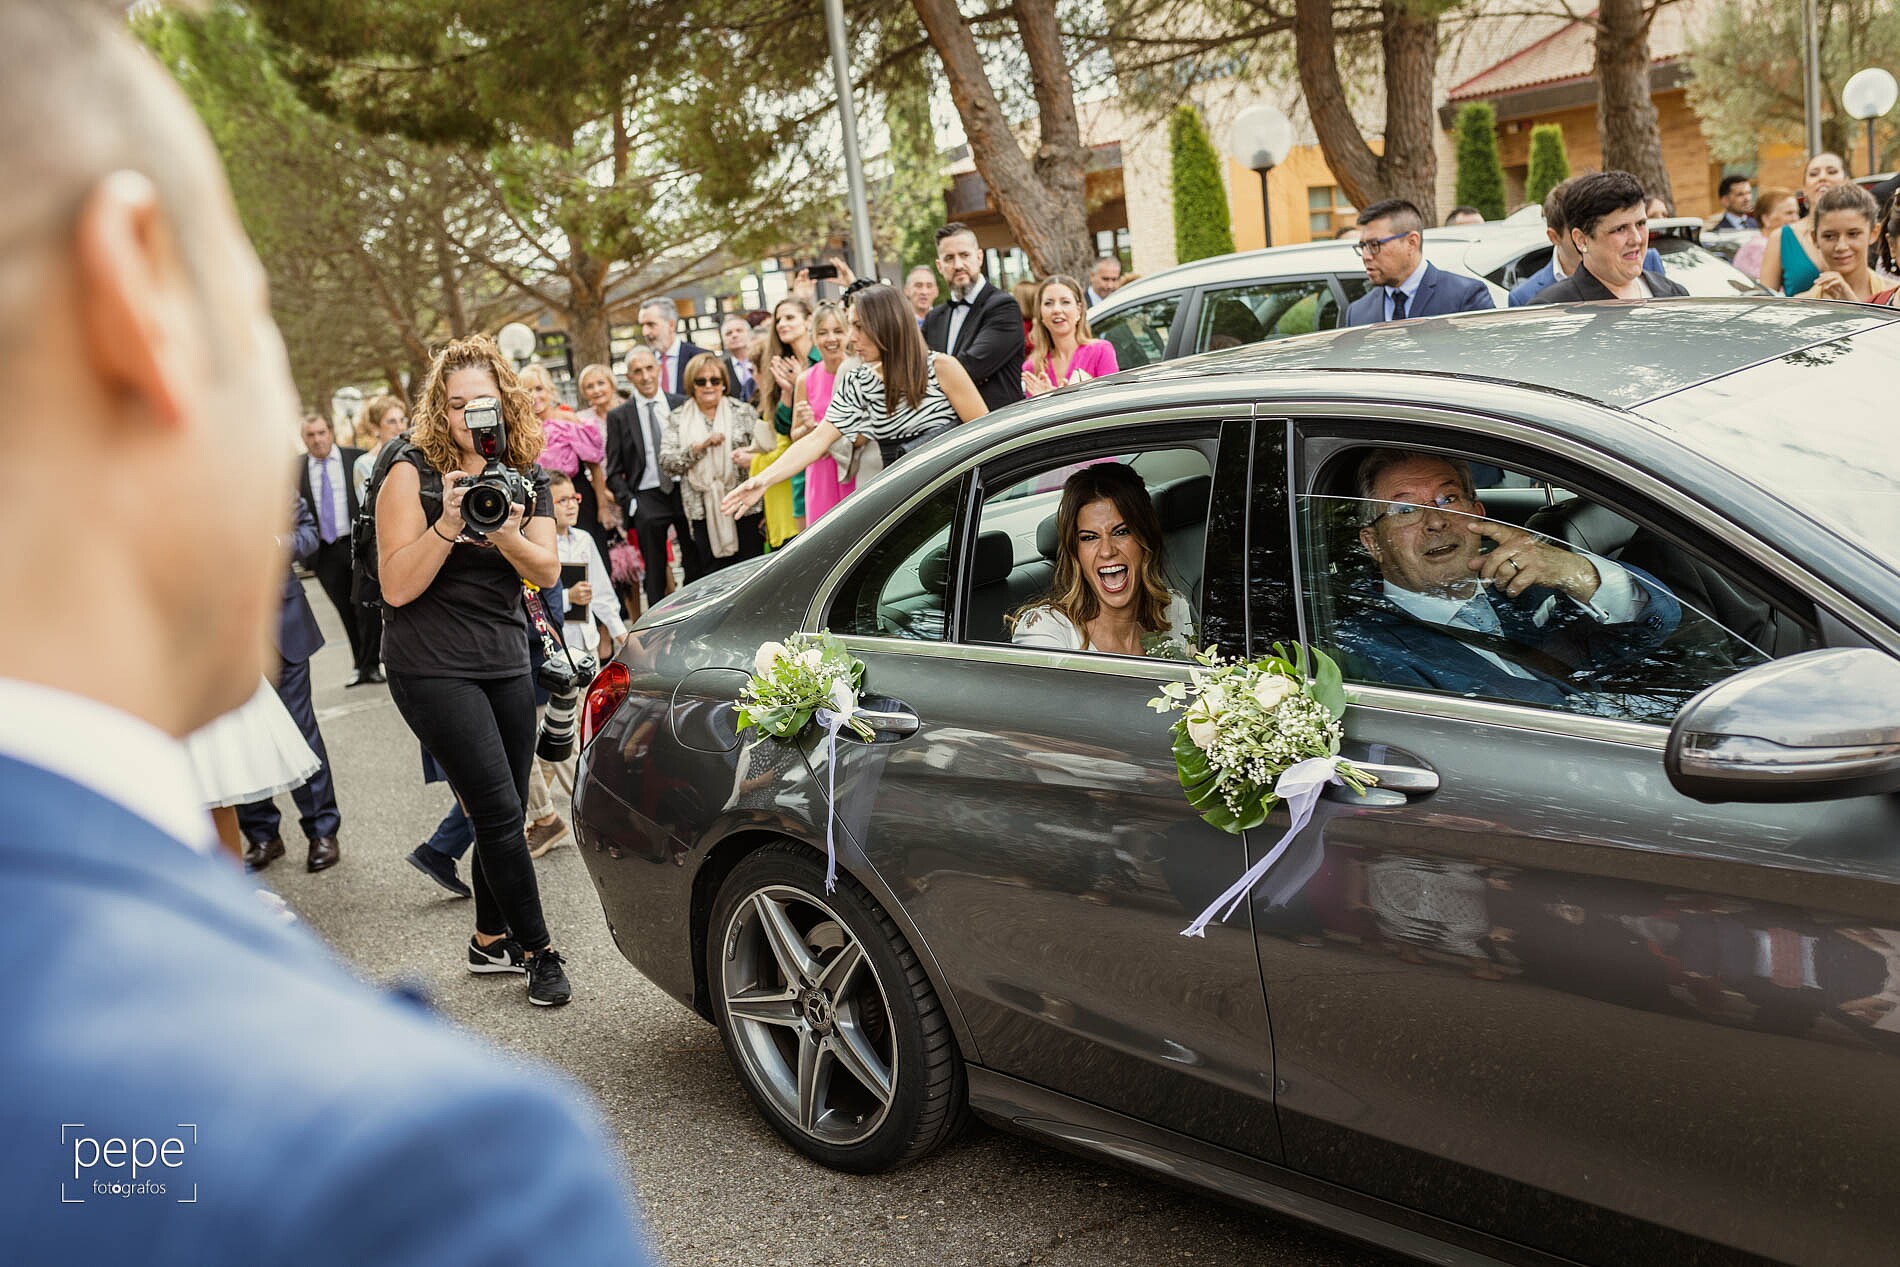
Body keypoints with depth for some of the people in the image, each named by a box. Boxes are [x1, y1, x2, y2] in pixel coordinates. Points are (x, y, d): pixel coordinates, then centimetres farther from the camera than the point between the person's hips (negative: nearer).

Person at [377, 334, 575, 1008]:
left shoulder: (525, 477, 7)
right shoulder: (412, 475, -8)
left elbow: (548, 572, -5)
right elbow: (397, 586, -14)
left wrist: (506, 534, -24)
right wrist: (448, 523, -26)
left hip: (506, 663, 5)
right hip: (433, 668, -5)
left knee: (504, 812, 10)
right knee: (498, 809, -9)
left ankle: (492, 939, 27)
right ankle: (538, 951, 1)